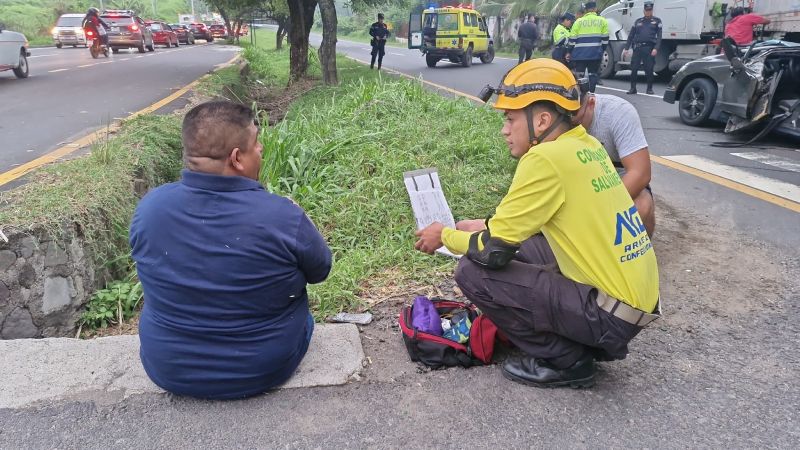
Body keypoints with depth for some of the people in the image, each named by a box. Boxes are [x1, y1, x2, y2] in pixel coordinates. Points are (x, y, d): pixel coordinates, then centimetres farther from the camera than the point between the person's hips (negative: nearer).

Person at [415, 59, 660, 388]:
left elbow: (493, 250, -16)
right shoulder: (586, 146, 6)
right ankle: (591, 342, 18)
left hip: (612, 315, -9)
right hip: (638, 297, 9)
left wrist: (446, 235, 3)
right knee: (522, 243, 23)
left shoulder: (547, 157, -20)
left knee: (474, 272, -10)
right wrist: (489, 225, 18)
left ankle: (566, 361, 2)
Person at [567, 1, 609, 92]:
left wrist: (569, 52, 12)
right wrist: (602, 50, 17)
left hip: (580, 53, 0)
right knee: (593, 74, 8)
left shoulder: (579, 21, 4)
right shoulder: (602, 21, 6)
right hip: (595, 53, 0)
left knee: (578, 74, 4)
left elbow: (572, 38, 3)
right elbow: (605, 38, 6)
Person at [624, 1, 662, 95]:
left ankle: (649, 88, 10)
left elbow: (659, 36, 0)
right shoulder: (638, 21, 15)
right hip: (637, 48, 2)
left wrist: (656, 48, -13)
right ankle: (633, 88, 4)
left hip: (649, 48, -2)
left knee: (649, 69, 1)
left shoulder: (657, 21, 8)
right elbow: (631, 35, 14)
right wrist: (627, 48, 6)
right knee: (634, 69, -3)